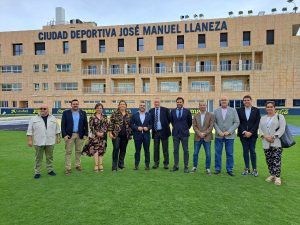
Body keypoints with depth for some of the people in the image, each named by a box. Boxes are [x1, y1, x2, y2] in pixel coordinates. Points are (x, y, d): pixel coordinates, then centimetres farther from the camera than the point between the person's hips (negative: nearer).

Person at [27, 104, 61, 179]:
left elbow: (57, 129, 11)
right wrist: (30, 140, -5)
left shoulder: (53, 118, 7)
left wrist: (58, 138, 7)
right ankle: (37, 172, 15)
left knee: (50, 157, 10)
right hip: (38, 142, -1)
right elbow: (30, 130, 1)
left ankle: (50, 170, 21)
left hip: (50, 142, 1)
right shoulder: (34, 119, 2)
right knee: (38, 158, 6)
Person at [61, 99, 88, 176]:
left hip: (80, 135, 2)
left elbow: (86, 125, 7)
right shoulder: (66, 113, 1)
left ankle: (78, 165, 25)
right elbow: (63, 125, -2)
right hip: (69, 135, -2)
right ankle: (68, 168, 8)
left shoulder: (83, 113, 7)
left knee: (78, 151, 11)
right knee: (68, 152, 1)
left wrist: (85, 134, 0)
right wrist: (64, 135, -10)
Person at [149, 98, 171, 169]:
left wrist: (166, 126, 1)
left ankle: (166, 163, 14)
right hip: (155, 132, 3)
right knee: (156, 149, 8)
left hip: (164, 131, -2)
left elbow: (169, 119, 2)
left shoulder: (165, 110, -2)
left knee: (165, 149, 4)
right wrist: (152, 127, 0)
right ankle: (156, 163, 18)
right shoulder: (151, 111, 5)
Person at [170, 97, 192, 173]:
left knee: (186, 151, 3)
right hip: (175, 133, 2)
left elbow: (190, 122, 8)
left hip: (184, 133, -2)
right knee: (175, 150, 7)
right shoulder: (172, 111, 5)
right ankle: (176, 166, 16)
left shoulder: (187, 111, -2)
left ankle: (186, 167, 11)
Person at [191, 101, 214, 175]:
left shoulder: (210, 115, 1)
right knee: (195, 153, 6)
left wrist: (204, 133, -14)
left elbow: (211, 126, -5)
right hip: (197, 138, 2)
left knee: (208, 154, 2)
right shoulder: (196, 116, 8)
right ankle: (195, 167, 20)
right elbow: (194, 126, 2)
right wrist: (199, 133, -12)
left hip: (207, 137, -2)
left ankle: (208, 168, 14)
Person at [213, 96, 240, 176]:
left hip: (229, 136, -1)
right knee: (217, 153, 4)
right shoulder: (216, 111, 6)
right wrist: (219, 132, -10)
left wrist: (229, 132, -10)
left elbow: (237, 122, -1)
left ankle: (229, 170, 17)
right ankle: (217, 169, 16)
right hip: (219, 136, 1)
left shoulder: (233, 111, 4)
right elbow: (214, 122, 3)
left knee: (230, 154, 4)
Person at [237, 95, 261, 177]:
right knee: (245, 151, 7)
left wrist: (251, 132, -12)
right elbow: (238, 122, -1)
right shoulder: (239, 110, 3)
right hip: (243, 134, 1)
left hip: (252, 134, -1)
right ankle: (247, 169, 15)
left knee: (252, 151, 2)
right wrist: (244, 132, -11)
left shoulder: (256, 110, 2)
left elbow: (257, 123, -3)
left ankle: (254, 169, 12)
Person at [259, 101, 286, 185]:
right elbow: (260, 129, 9)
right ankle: (272, 175, 20)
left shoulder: (280, 117, 2)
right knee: (269, 160, 8)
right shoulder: (263, 118, 16)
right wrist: (265, 136, -9)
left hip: (277, 143, -4)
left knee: (276, 160, -7)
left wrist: (273, 137, -16)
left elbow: (282, 129, -8)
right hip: (266, 143, 5)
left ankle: (277, 177, 0)